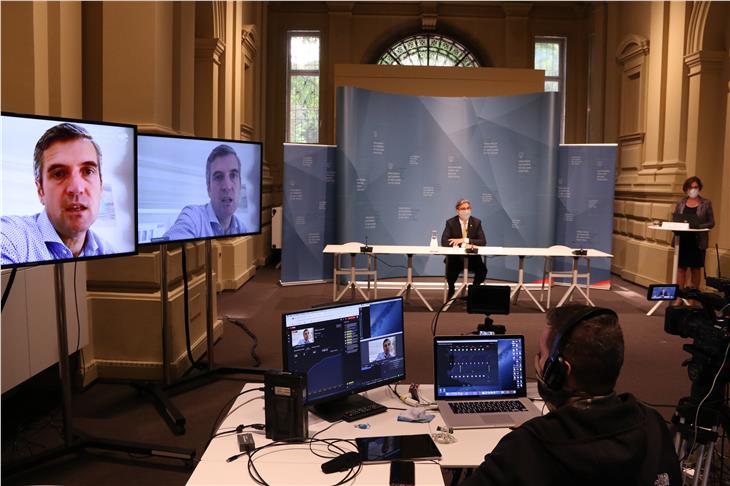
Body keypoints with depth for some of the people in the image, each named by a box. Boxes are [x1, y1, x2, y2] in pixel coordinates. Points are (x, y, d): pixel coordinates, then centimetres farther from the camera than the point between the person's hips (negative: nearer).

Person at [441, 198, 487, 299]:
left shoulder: (476, 222, 2)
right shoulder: (450, 222, -2)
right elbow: (444, 242, -13)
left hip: (472, 257, 2)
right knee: (451, 270, -33)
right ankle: (451, 291, 0)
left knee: (482, 269, -27)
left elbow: (483, 242, -6)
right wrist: (463, 245, -25)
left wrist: (465, 240, -19)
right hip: (455, 256, -2)